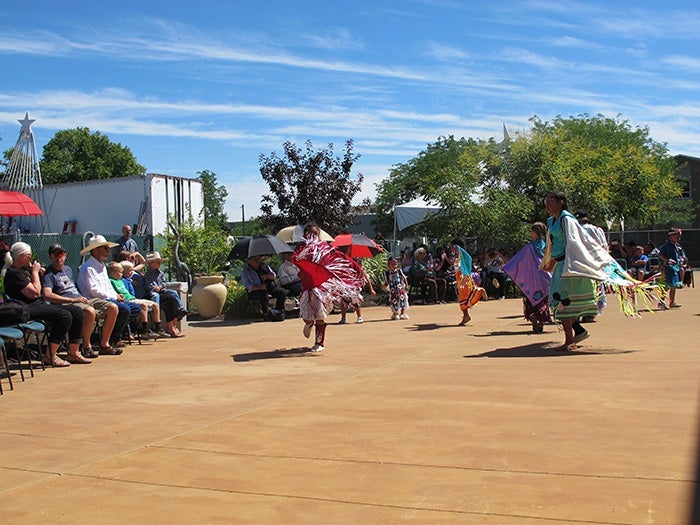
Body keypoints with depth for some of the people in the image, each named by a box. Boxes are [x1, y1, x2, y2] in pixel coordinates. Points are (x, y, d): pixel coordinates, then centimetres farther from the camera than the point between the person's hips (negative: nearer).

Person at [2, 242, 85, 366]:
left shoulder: (22, 270, 20)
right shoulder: (13, 273, -11)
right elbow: (35, 292, -17)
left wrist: (37, 272, 16)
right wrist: (35, 272, -5)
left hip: (40, 305, 10)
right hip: (28, 310, -10)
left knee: (77, 312, -1)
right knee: (64, 315, -28)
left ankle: (73, 353, -1)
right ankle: (49, 356, -21)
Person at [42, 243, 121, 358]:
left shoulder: (68, 269, 26)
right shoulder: (49, 274, 0)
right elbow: (47, 295, -16)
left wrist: (82, 298, 13)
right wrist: (73, 299, -19)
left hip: (82, 300, 8)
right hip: (66, 304, -8)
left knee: (113, 308, -8)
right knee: (90, 311, -38)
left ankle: (104, 345, -2)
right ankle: (86, 347, -20)